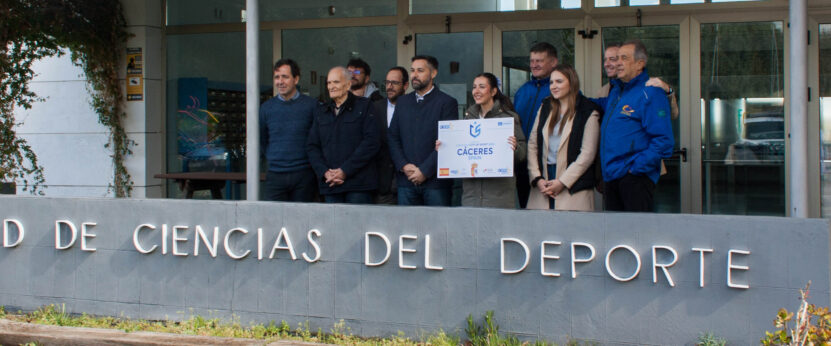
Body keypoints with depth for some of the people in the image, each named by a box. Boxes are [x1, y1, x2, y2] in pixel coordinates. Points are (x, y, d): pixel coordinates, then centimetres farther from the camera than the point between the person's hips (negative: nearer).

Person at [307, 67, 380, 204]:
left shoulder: (364, 106, 3)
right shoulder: (321, 112, 18)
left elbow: (372, 142, -7)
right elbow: (312, 146, 14)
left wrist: (345, 171, -11)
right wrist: (325, 172, -5)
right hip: (329, 185, 4)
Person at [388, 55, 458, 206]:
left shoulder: (447, 102, -1)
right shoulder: (403, 102, 16)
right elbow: (392, 137, 12)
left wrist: (424, 171, -11)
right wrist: (403, 166, -3)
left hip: (435, 181, -4)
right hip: (406, 182, 4)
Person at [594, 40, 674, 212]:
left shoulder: (650, 93, -10)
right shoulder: (615, 90, 16)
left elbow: (663, 141, -16)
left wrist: (637, 167, -17)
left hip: (634, 178, -8)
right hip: (610, 177, 8)